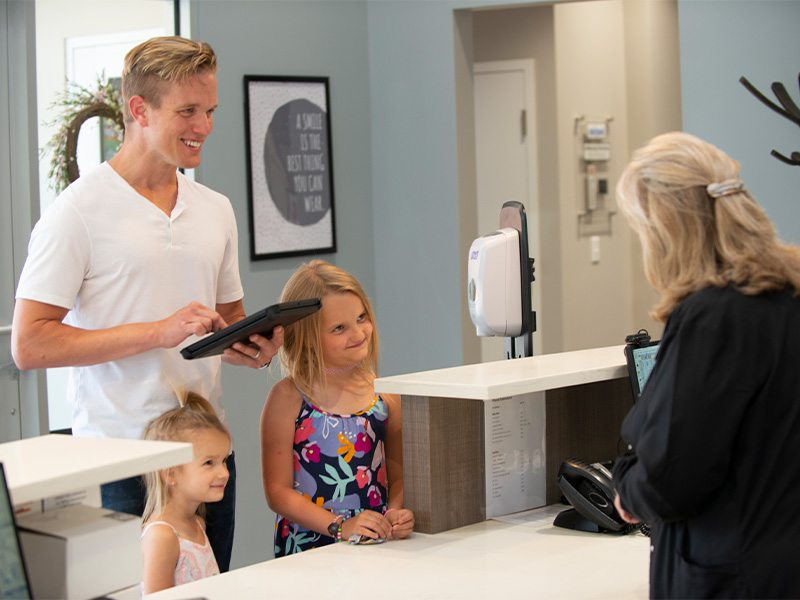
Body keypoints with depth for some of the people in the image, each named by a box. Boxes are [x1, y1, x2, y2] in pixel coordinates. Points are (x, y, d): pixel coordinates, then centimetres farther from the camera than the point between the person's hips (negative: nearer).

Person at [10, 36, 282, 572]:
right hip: (121, 461, -6)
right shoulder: (79, 211, -7)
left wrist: (253, 344, 0)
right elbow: (30, 344, -13)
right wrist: (157, 332, -19)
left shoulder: (216, 210, 14)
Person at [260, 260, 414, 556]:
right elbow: (278, 491, -4)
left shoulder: (383, 393, 9)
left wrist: (397, 513, -7)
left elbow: (398, 475, 13)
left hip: (376, 543, 3)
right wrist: (340, 526, -15)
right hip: (307, 549, -3)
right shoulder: (288, 398, -3)